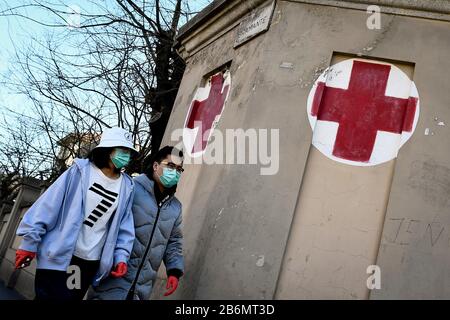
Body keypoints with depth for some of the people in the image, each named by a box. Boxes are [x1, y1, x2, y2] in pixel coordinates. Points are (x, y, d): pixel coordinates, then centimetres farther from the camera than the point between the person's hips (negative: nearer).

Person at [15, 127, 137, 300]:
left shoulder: (127, 187, 2)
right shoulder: (80, 171, -8)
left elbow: (124, 226, 6)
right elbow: (49, 205, -7)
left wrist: (121, 255, -4)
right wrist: (30, 241, -8)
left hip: (92, 262, 3)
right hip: (57, 255, -3)